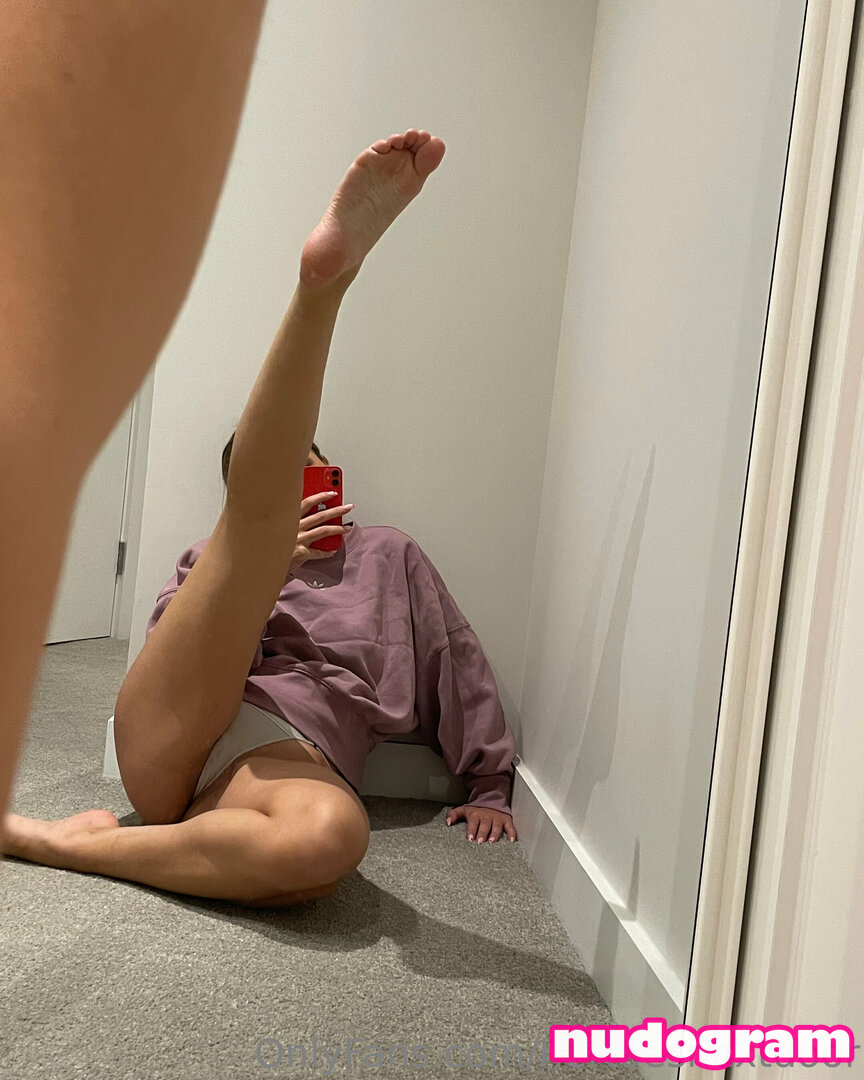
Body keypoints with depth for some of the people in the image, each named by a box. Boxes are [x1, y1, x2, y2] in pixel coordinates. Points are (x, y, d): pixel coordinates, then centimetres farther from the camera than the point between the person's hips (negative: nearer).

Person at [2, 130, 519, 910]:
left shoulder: (389, 555, 30)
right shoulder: (210, 556, 31)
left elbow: (459, 668, 25)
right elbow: (168, 648, 13)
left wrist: (490, 786, 19)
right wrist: (268, 559, 6)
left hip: (294, 753, 0)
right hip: (170, 736, 1)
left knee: (333, 834, -41)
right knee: (260, 514, -15)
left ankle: (67, 843, -30)